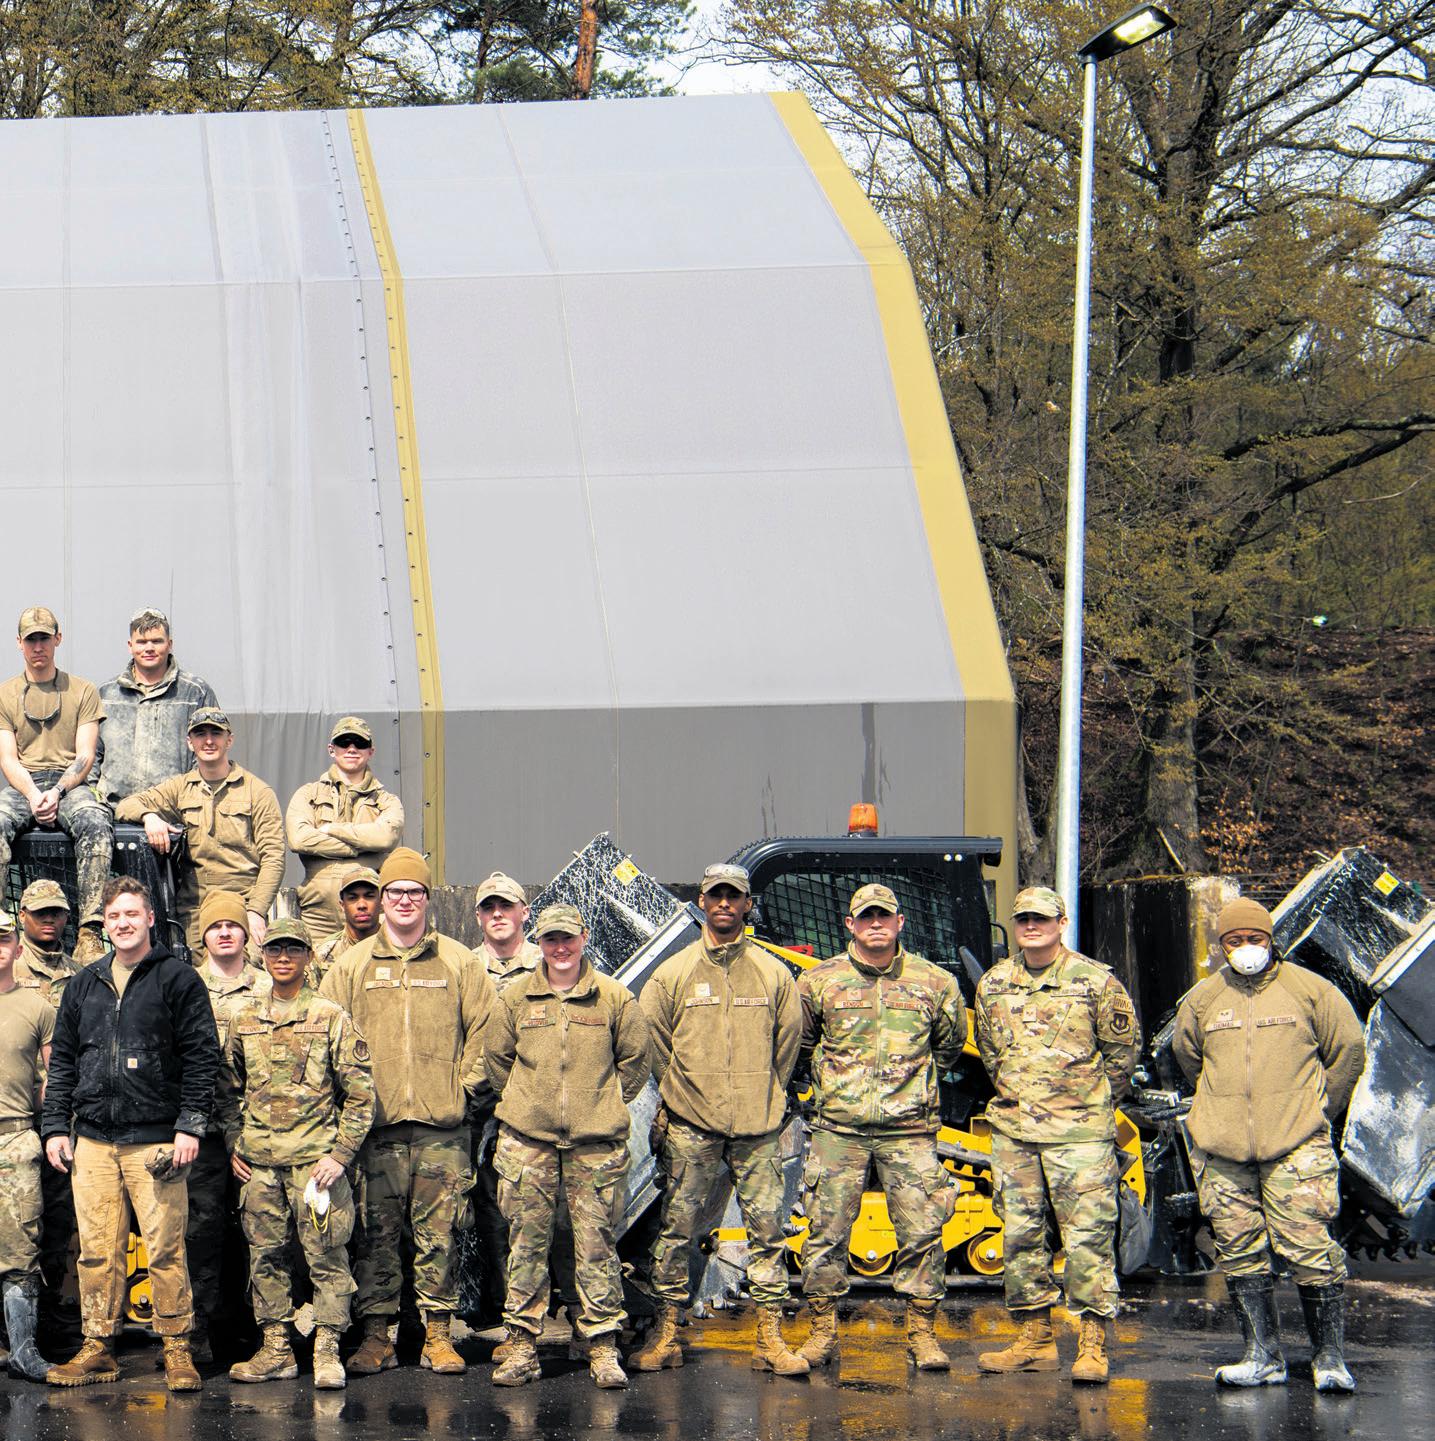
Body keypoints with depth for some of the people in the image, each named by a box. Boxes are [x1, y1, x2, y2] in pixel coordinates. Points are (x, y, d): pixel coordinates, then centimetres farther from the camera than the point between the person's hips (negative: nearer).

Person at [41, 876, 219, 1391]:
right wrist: (55, 1126, 10)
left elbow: (201, 1055, -2)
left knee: (166, 1250, -5)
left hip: (156, 1140, -4)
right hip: (93, 1141, 4)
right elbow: (62, 1059, 19)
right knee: (97, 1251, 3)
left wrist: (190, 1125, -9)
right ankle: (98, 1348, 10)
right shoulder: (85, 985, 16)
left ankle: (177, 1350, 2)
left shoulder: (178, 979, 2)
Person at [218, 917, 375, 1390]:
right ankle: (275, 1349, 14)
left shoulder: (330, 1018, 0)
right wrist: (234, 1146, 10)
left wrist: (340, 1154, -8)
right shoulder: (245, 1019, 11)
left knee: (325, 1254, -5)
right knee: (265, 1255, 7)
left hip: (315, 1157, -4)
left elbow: (360, 1092, -1)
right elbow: (228, 1088, 20)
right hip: (260, 1162, 4)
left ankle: (327, 1351, 0)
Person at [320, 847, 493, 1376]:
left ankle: (438, 1334, 6)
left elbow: (484, 1028, 10)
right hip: (375, 1126, 0)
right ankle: (376, 1335, 5)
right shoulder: (351, 965, 9)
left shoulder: (458, 961, 8)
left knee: (438, 1234, 1)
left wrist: (467, 1083, 0)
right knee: (376, 1233, 1)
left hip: (442, 1127, 0)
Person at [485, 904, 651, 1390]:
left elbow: (635, 1061, 11)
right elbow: (497, 1057, 17)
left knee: (597, 1244, -1)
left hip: (596, 1144, -1)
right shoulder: (516, 998, 7)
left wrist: (604, 1105, 10)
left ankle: (603, 1347, 4)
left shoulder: (615, 998, 3)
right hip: (527, 1141, 1)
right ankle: (522, 1345, 7)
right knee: (526, 1244, 2)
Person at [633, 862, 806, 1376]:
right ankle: (666, 1334, 7)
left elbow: (788, 1039, 15)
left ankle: (771, 1338, 3)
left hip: (758, 1126, 1)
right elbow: (649, 1035, 10)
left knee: (767, 1227, -1)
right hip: (692, 1127, -1)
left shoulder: (772, 973, 7)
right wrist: (681, 1088, 9)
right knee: (678, 1227, 1)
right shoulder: (673, 973, 4)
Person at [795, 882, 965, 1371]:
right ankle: (822, 1332, 11)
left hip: (909, 1130, 0)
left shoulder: (933, 982, 5)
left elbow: (950, 1042, 21)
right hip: (839, 1129, 0)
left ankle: (922, 1334, 8)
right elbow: (799, 1041, 18)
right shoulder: (819, 981, 3)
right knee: (826, 1230, 0)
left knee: (922, 1230, -2)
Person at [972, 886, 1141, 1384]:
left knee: (1088, 1234, -8)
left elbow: (1124, 1047, 6)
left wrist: (1094, 1101, 9)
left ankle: (1092, 1346, -6)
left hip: (1079, 1132, -5)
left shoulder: (1097, 982, -3)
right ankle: (1035, 1339, 16)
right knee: (1021, 1235, 7)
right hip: (1013, 1131, 5)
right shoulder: (994, 985, 9)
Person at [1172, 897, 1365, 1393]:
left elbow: (1348, 1049, 10)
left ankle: (1330, 1357, -2)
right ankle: (1263, 1356, 10)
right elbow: (1186, 1053, 28)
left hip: (1295, 1146, -4)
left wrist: (1318, 1110, 15)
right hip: (1222, 1149, 4)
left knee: (1310, 1249, -10)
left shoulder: (1310, 990, 1)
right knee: (1240, 1253, 3)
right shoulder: (1201, 1000, 10)